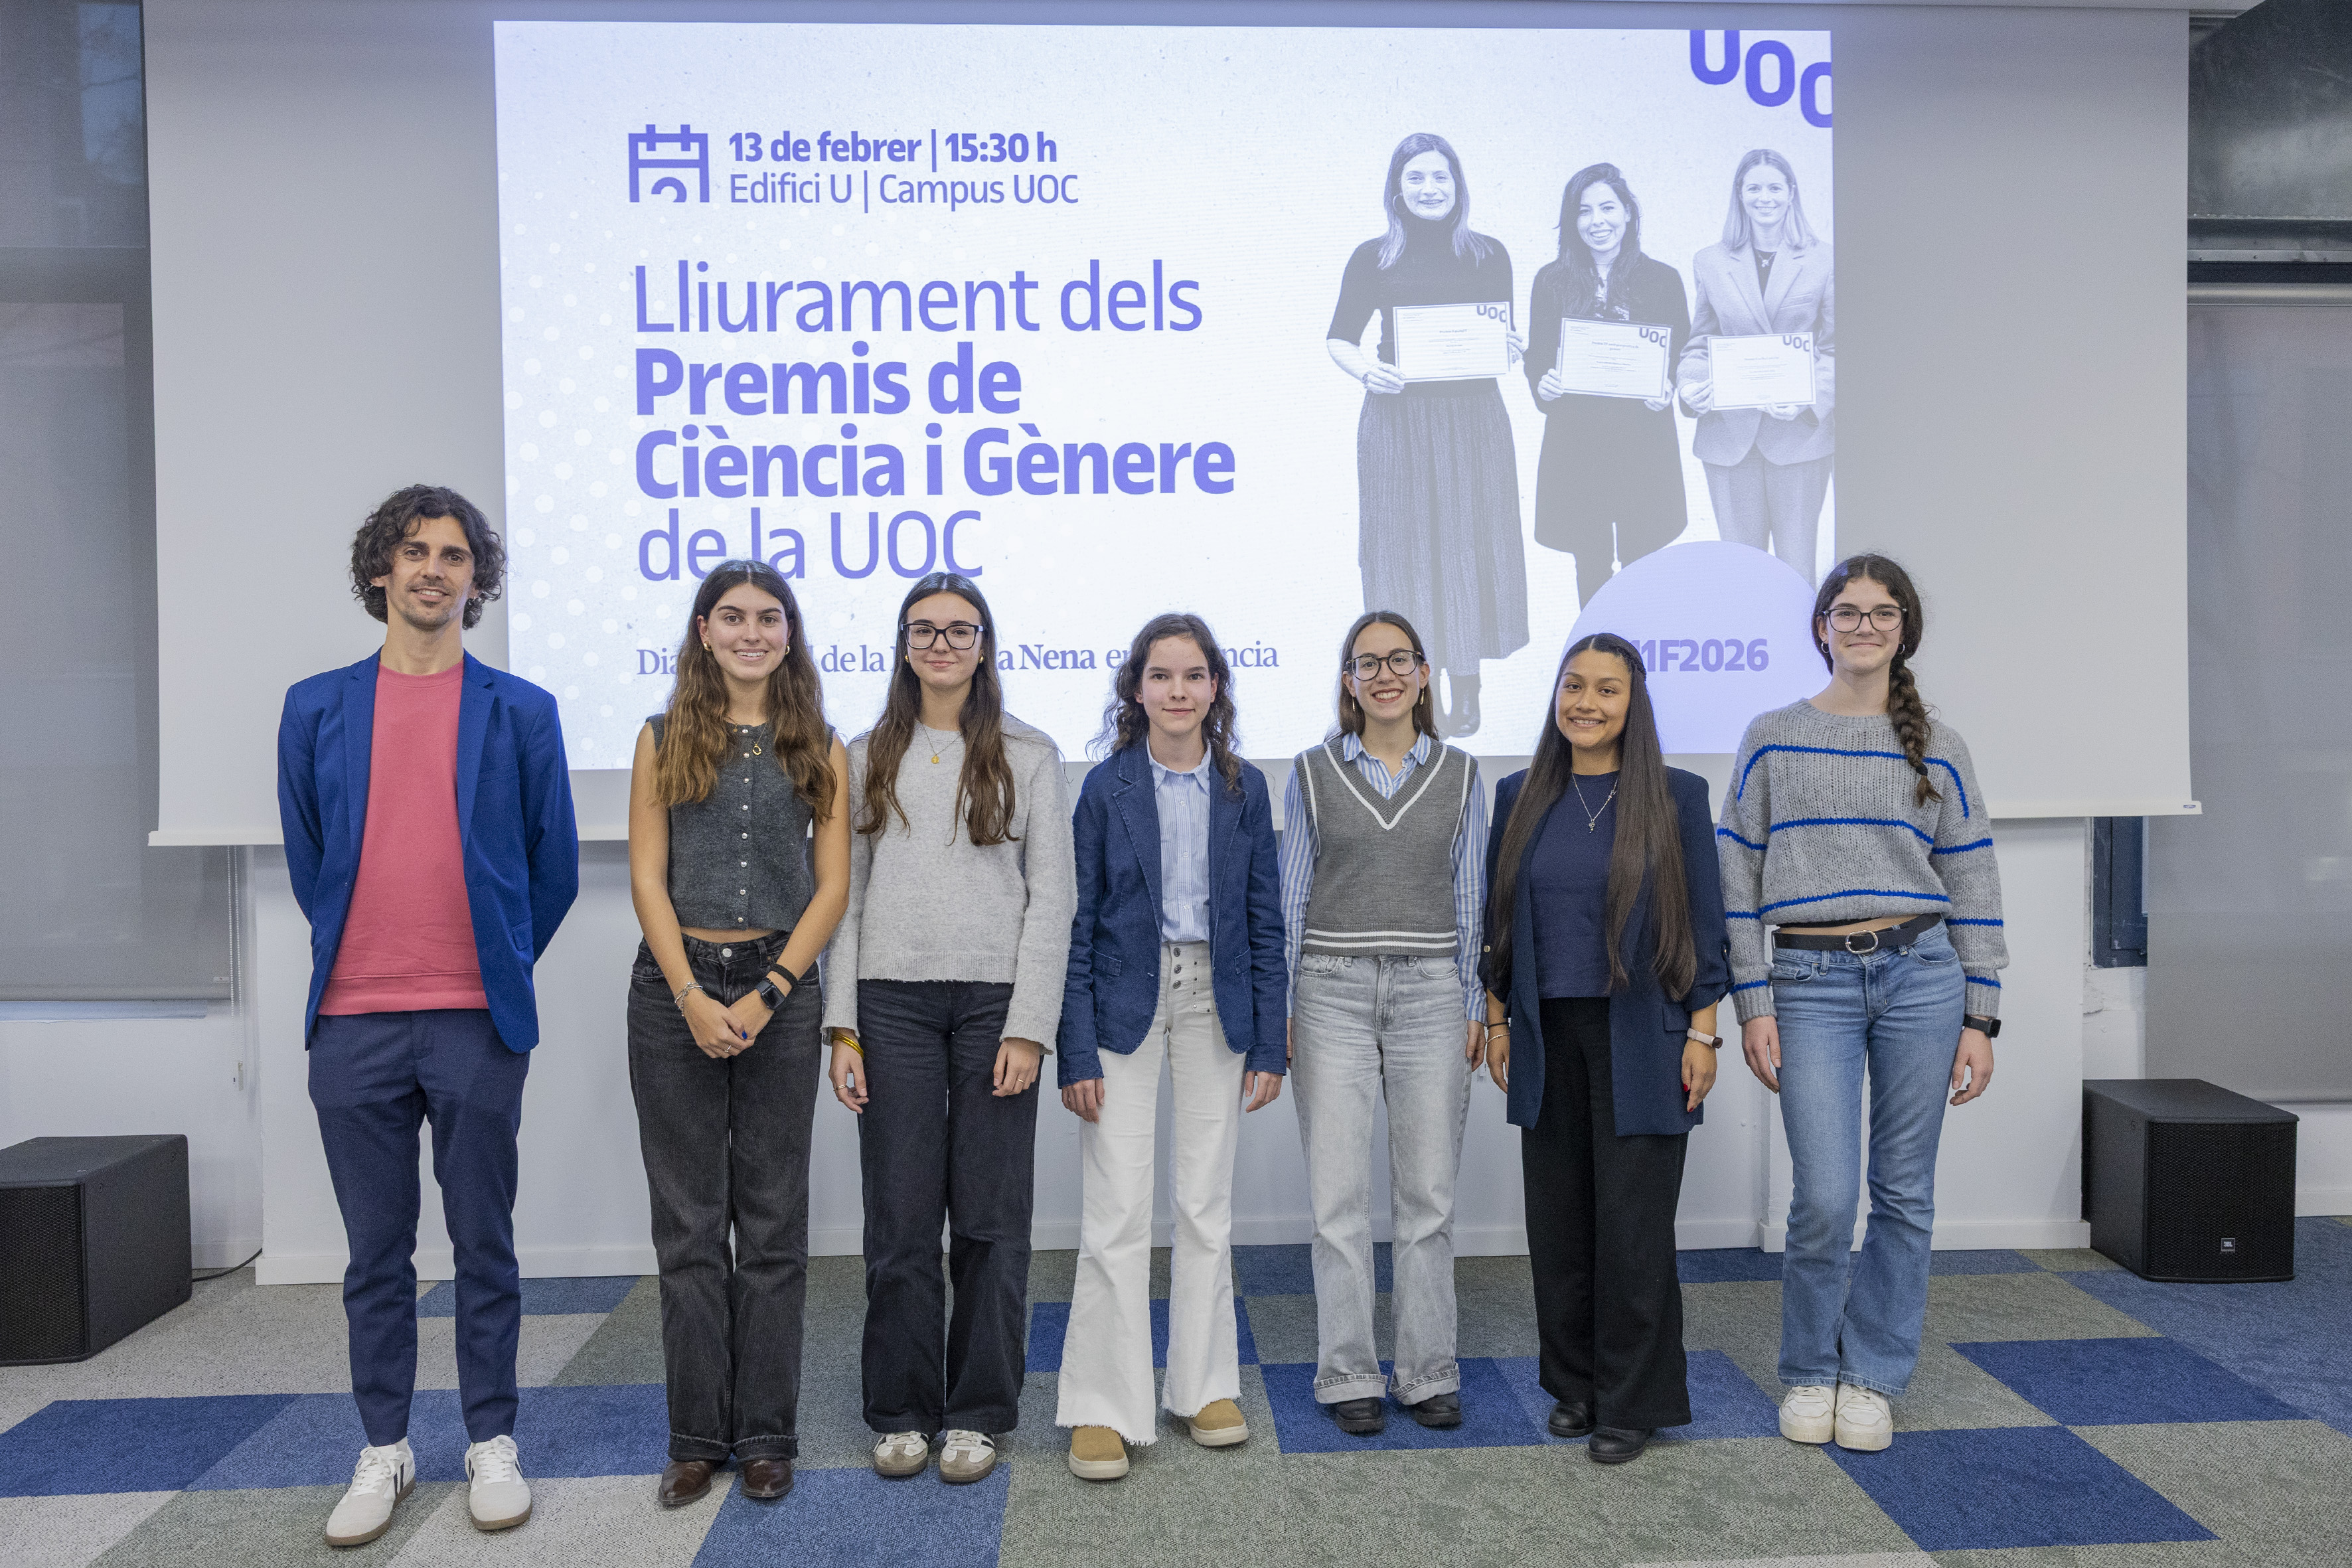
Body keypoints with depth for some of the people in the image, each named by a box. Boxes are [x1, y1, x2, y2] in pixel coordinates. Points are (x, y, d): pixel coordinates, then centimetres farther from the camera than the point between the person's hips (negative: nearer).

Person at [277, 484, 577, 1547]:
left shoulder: (521, 712, 2)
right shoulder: (316, 708, 7)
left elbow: (555, 862, 7)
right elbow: (306, 856, 15)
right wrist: (353, 954, 14)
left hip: (477, 1021, -1)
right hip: (353, 1024, 2)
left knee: (484, 1245, 8)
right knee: (376, 1252, 11)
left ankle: (492, 1442, 22)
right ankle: (384, 1450, 25)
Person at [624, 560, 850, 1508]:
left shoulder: (820, 749, 7)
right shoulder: (664, 739, 6)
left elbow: (831, 887, 2)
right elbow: (648, 879, 0)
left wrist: (766, 996, -8)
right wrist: (694, 996, -10)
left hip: (780, 987, 0)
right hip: (674, 989, 0)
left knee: (773, 1222, 5)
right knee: (688, 1222, 6)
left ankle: (765, 1436, 16)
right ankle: (696, 1436, 17)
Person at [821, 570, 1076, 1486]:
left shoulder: (1028, 757, 6)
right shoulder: (866, 758, 11)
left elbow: (1051, 898, 1)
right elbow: (845, 895, 8)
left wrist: (1029, 1026, -8)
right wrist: (842, 1026, 0)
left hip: (995, 1001, -1)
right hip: (893, 1004, 1)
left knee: (991, 1220, 4)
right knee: (900, 1221, 5)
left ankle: (978, 1414, 19)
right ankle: (904, 1412, 20)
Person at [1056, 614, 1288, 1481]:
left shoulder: (1243, 789, 4)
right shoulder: (1106, 788, -3)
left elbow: (1265, 922, 6)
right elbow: (1077, 927, -4)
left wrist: (1268, 1045, 2)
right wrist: (1077, 1052, -9)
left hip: (1216, 1001, 3)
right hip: (1127, 1002, -2)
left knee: (1208, 1206, 10)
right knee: (1117, 1212, -2)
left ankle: (1204, 1387, 25)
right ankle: (1105, 1408, 10)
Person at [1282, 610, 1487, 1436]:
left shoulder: (1459, 775, 7)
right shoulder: (1313, 773, 4)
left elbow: (1468, 897, 9)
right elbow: (1292, 895, 6)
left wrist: (1474, 1006, 4)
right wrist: (1279, 1007, 1)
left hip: (1429, 993, 1)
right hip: (1333, 992, -1)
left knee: (1429, 1190, 5)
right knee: (1339, 1193, 2)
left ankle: (1428, 1372, 18)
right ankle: (1349, 1375, 13)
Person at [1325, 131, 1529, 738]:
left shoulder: (1489, 254, 6)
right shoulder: (1374, 258, 3)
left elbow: (1505, 339, 12)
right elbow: (1338, 339, 6)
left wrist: (1508, 349, -11)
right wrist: (1366, 370, -14)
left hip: (1472, 419, 1)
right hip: (1397, 420, -1)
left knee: (1469, 542, 4)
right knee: (1406, 545, 1)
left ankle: (1465, 689, 15)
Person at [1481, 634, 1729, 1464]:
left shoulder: (1676, 796, -2)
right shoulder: (1520, 798, 6)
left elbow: (1705, 924, -1)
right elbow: (1498, 920, 10)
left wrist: (1702, 1033, -5)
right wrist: (1497, 1021, 7)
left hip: (1640, 1041, -3)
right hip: (1548, 1038, 3)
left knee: (1632, 1222, -1)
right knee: (1558, 1219, 9)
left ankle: (1633, 1402, 14)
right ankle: (1574, 1385, 25)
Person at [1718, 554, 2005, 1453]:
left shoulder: (1938, 748, 9)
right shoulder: (1772, 739, 5)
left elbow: (1974, 887, 8)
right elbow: (1738, 879, 3)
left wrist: (1980, 1018, 3)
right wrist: (1752, 1005, -3)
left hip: (1921, 973, 2)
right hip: (1811, 981, -2)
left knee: (1905, 1193, 6)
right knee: (1825, 1197, -6)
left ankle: (1872, 1376, 23)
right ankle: (1810, 1373, 16)